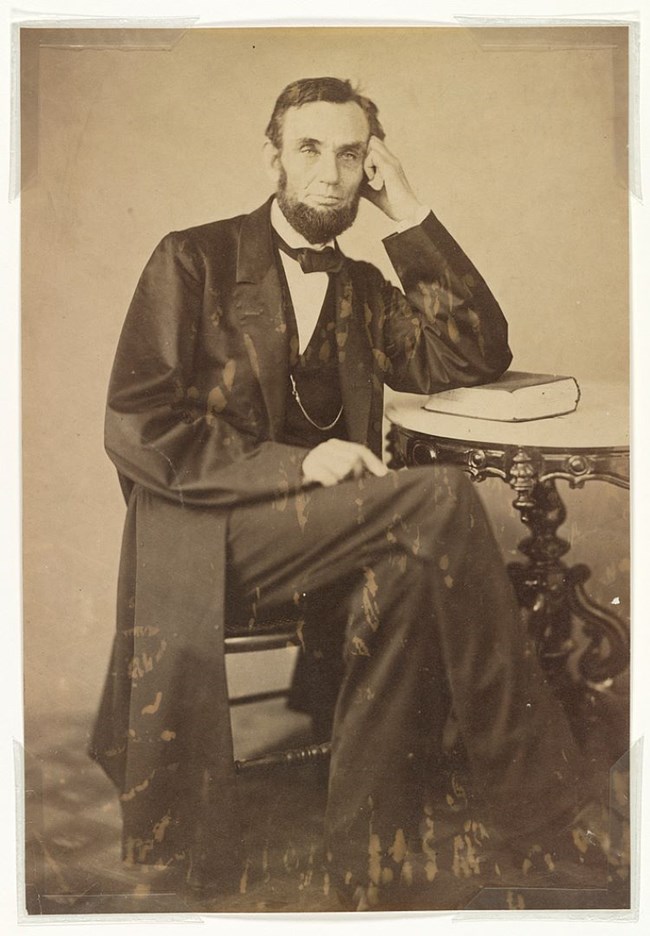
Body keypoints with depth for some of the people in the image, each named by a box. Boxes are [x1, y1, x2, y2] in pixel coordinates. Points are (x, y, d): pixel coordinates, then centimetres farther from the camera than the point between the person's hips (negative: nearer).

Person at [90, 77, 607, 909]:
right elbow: (133, 429, -7)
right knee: (443, 500, -26)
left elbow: (479, 356, 7)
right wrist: (296, 465, -17)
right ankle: (531, 782, -15)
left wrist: (409, 213, 4)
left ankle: (369, 862, -18)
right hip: (207, 534, -5)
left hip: (323, 537, 5)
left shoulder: (361, 290, 19)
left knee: (407, 578, -30)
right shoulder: (194, 260, 3)